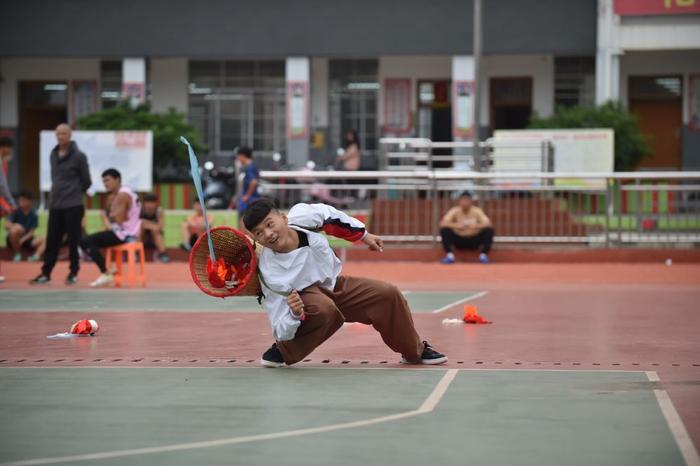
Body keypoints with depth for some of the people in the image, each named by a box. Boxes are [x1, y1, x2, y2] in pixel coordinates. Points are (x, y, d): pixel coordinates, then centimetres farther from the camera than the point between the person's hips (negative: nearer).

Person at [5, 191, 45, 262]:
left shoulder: (33, 214, -2)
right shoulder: (16, 212, -6)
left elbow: (31, 232, -7)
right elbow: (7, 225, -16)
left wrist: (22, 240, -23)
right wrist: (14, 226, -36)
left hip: (26, 238, 3)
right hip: (14, 239, -3)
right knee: (17, 229, -34)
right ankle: (17, 253, -18)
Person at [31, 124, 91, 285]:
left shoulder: (78, 156, -7)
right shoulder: (53, 155, 10)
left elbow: (86, 182, -2)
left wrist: (74, 193, 6)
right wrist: (58, 192, 11)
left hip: (73, 205, -5)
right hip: (55, 205, 5)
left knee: (73, 240, 1)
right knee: (52, 240, 6)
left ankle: (73, 273, 10)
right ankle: (45, 273, 11)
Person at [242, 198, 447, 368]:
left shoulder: (300, 215, -26)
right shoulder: (269, 272, -35)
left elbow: (328, 215, 0)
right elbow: (282, 331, -31)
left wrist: (363, 234, 8)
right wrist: (295, 314, -52)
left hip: (334, 285, 5)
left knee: (388, 294, -4)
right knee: (324, 309, -38)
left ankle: (415, 351, 21)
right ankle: (282, 351, -11)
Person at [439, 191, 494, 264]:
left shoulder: (477, 211, -11)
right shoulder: (454, 211, -11)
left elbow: (488, 224, -22)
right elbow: (442, 223, -23)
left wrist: (476, 226, -41)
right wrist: (456, 226, -41)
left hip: (474, 241, 0)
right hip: (459, 240, 0)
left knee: (489, 230, -25)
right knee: (444, 230, -26)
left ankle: (483, 256, -23)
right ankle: (450, 256, -28)